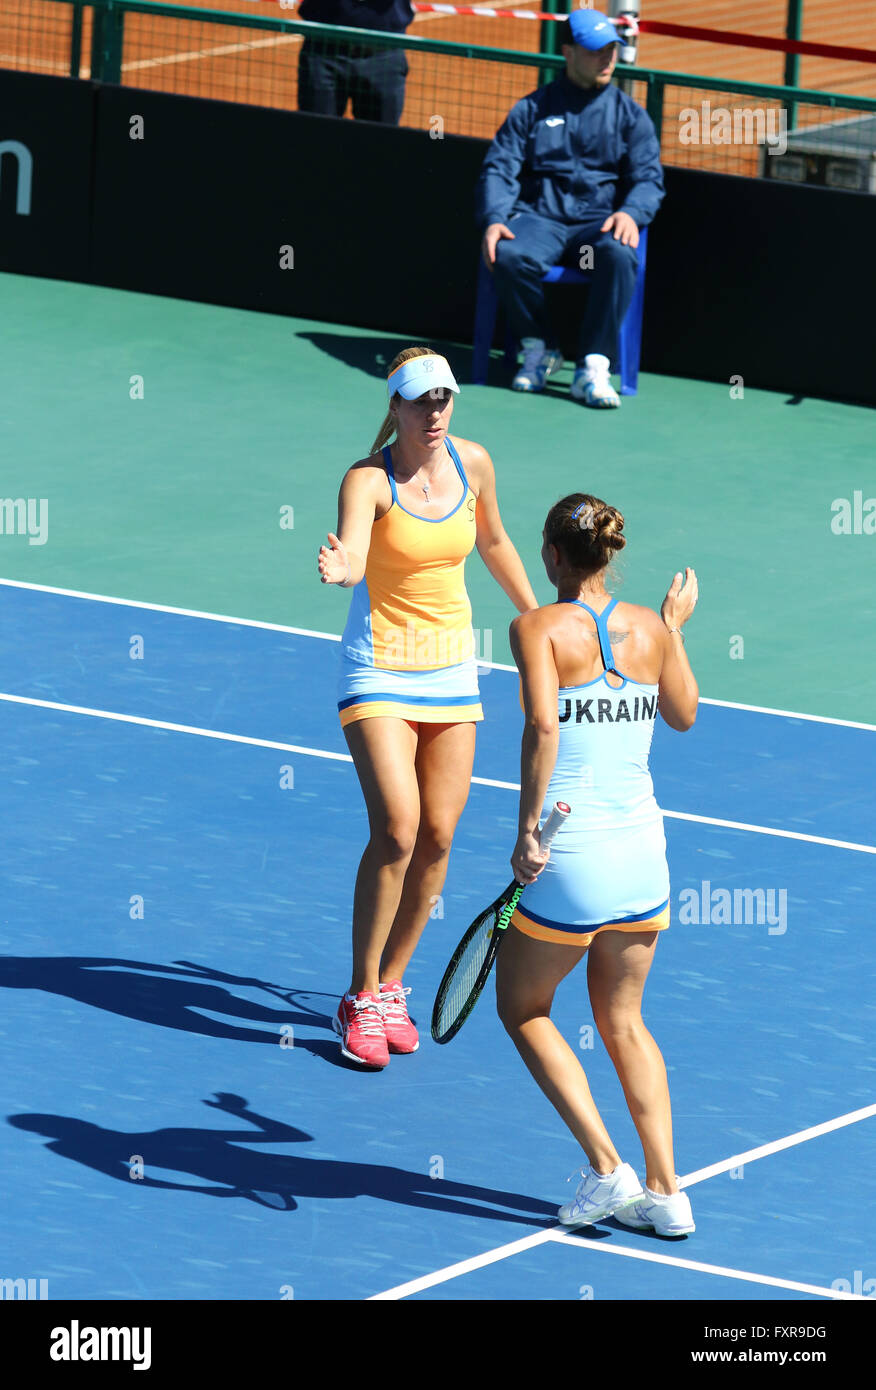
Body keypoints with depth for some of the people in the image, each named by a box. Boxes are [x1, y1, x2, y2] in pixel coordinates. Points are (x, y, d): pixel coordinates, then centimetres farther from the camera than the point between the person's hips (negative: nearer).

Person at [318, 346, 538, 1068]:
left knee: (437, 838, 3)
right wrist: (340, 569, -58)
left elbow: (493, 541, 19)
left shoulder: (472, 463, 0)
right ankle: (360, 1001, -4)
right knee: (397, 830, -17)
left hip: (451, 667, 5)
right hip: (380, 667, -5)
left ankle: (390, 987, 20)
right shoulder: (369, 479, -17)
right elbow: (352, 560, -35)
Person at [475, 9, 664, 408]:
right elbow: (499, 170, 6)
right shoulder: (532, 110, 15)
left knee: (619, 255, -37)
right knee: (508, 255, -34)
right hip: (539, 218, 0)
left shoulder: (630, 115, 16)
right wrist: (494, 220, -15)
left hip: (600, 223, 0)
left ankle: (592, 368, -34)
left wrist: (630, 213, -17)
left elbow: (648, 179, 6)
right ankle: (539, 348, -9)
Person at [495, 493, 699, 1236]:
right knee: (623, 1021, 22)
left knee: (523, 1009, 17)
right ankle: (665, 1190, 14)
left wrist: (528, 831, -21)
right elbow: (683, 714, 21)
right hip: (644, 852, 5)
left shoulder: (539, 629, -10)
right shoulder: (652, 628, 4)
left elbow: (543, 726, -25)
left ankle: (607, 1168, 6)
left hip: (566, 864, -5)